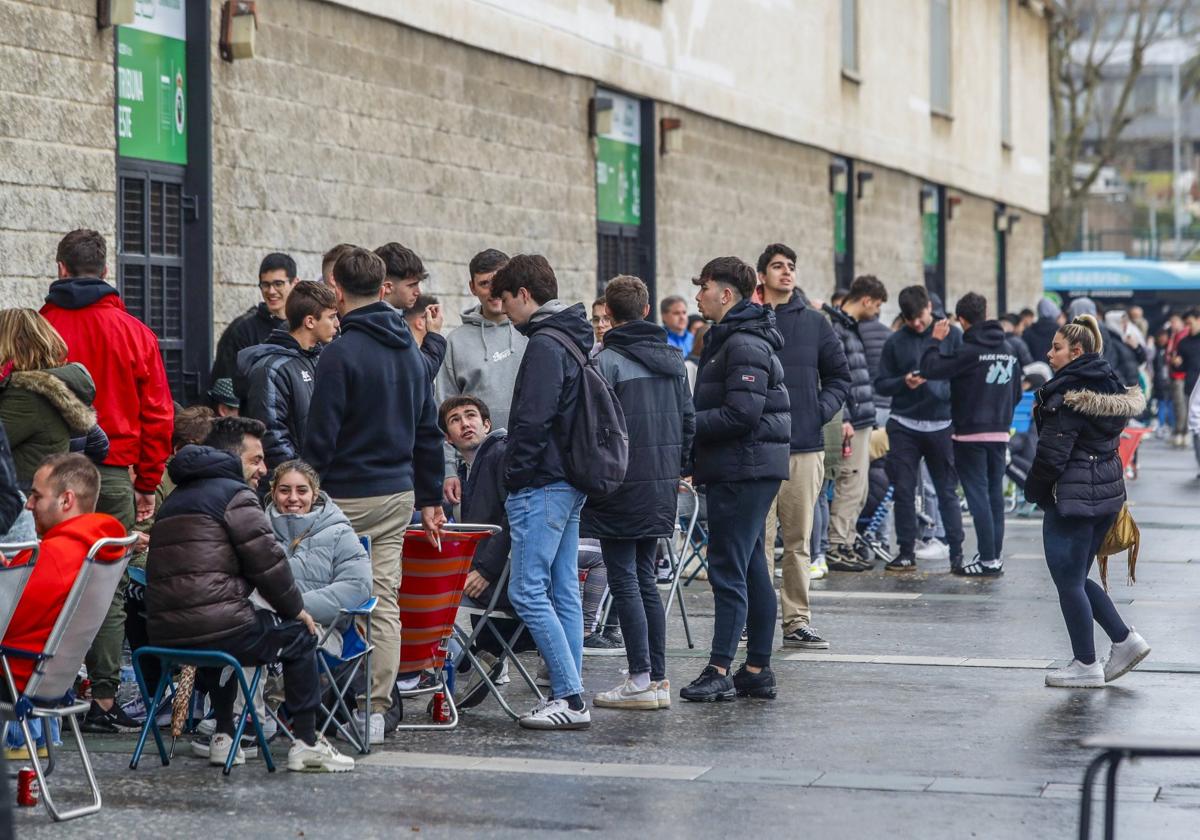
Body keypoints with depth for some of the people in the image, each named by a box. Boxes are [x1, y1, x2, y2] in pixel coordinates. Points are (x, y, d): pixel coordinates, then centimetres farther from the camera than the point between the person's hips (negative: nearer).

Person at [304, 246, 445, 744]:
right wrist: (430, 498, 20)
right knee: (384, 602, 6)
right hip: (398, 493, 7)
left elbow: (321, 436, -13)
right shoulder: (411, 351, 11)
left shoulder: (340, 354, -12)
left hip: (349, 494, -7)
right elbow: (428, 431, 15)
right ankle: (375, 711, 7)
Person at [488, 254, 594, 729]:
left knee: (527, 591, -8)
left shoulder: (544, 344, -15)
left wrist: (515, 476, -12)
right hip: (570, 481, 10)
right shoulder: (575, 338, 16)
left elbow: (533, 420, -21)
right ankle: (570, 698, 12)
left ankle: (569, 697, -10)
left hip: (542, 483, -10)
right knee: (563, 591, 11)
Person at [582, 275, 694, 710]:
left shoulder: (608, 360, -11)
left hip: (623, 481, -7)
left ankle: (641, 679, -5)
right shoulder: (673, 358, 10)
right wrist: (680, 470, 21)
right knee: (646, 580, 13)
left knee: (624, 581, -2)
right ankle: (658, 679, 12)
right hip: (662, 483, 7)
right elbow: (688, 419, 14)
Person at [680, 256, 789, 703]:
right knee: (751, 569, 11)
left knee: (728, 569, -9)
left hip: (742, 469, -11)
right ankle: (758, 670, 15)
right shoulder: (729, 339, 19)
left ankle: (719, 670, -9)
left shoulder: (744, 344, -15)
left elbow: (741, 414, -23)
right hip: (749, 469, 11)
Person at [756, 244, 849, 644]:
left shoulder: (814, 323, 10)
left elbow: (839, 375, 16)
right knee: (759, 540, -3)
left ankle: (797, 621, 11)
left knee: (800, 540, 7)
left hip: (806, 446, 3)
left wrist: (823, 408, 0)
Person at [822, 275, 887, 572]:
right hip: (851, 423, -10)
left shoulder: (851, 327, 18)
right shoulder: (835, 329, -14)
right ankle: (835, 548, -5)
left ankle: (845, 545, 18)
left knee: (856, 491, 13)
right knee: (850, 486, -8)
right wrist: (844, 419, -22)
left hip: (861, 421, 10)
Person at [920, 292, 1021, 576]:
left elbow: (930, 369, -19)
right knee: (995, 493, 11)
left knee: (978, 494, -4)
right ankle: (995, 557, 14)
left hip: (971, 434, -6)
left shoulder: (968, 350, -16)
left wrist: (936, 340, -5)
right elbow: (1017, 392, 16)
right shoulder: (1008, 350, 8)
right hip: (1000, 433, 6)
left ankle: (987, 559, -6)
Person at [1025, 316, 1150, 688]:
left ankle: (1086, 665, 6)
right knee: (1077, 577, 18)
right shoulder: (1109, 385, 10)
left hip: (1072, 497, -9)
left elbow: (1052, 453, -18)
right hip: (1108, 492, 9)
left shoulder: (1068, 395, -17)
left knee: (1069, 581, 1)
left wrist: (1034, 491, -3)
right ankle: (1126, 640, 13)